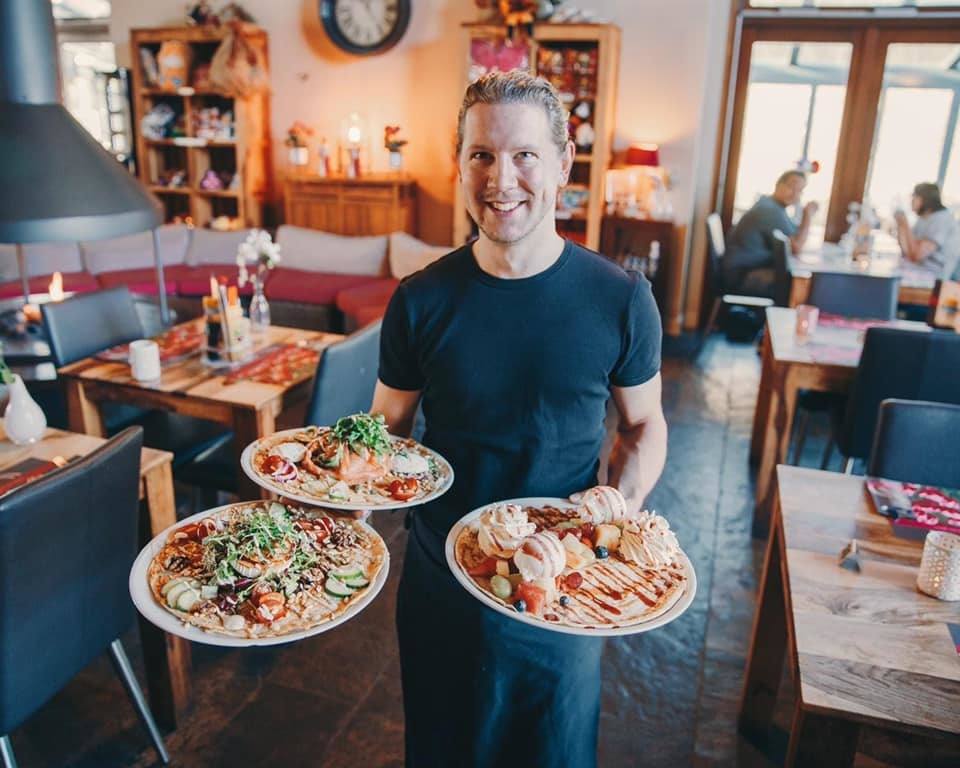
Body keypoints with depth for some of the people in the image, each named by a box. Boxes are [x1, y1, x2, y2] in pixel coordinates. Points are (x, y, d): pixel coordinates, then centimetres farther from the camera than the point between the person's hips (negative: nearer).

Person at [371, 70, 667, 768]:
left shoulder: (620, 299, -11)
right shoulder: (421, 300, -9)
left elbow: (644, 425, 1)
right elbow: (388, 425, 2)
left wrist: (623, 505, -16)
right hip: (439, 579, 1)